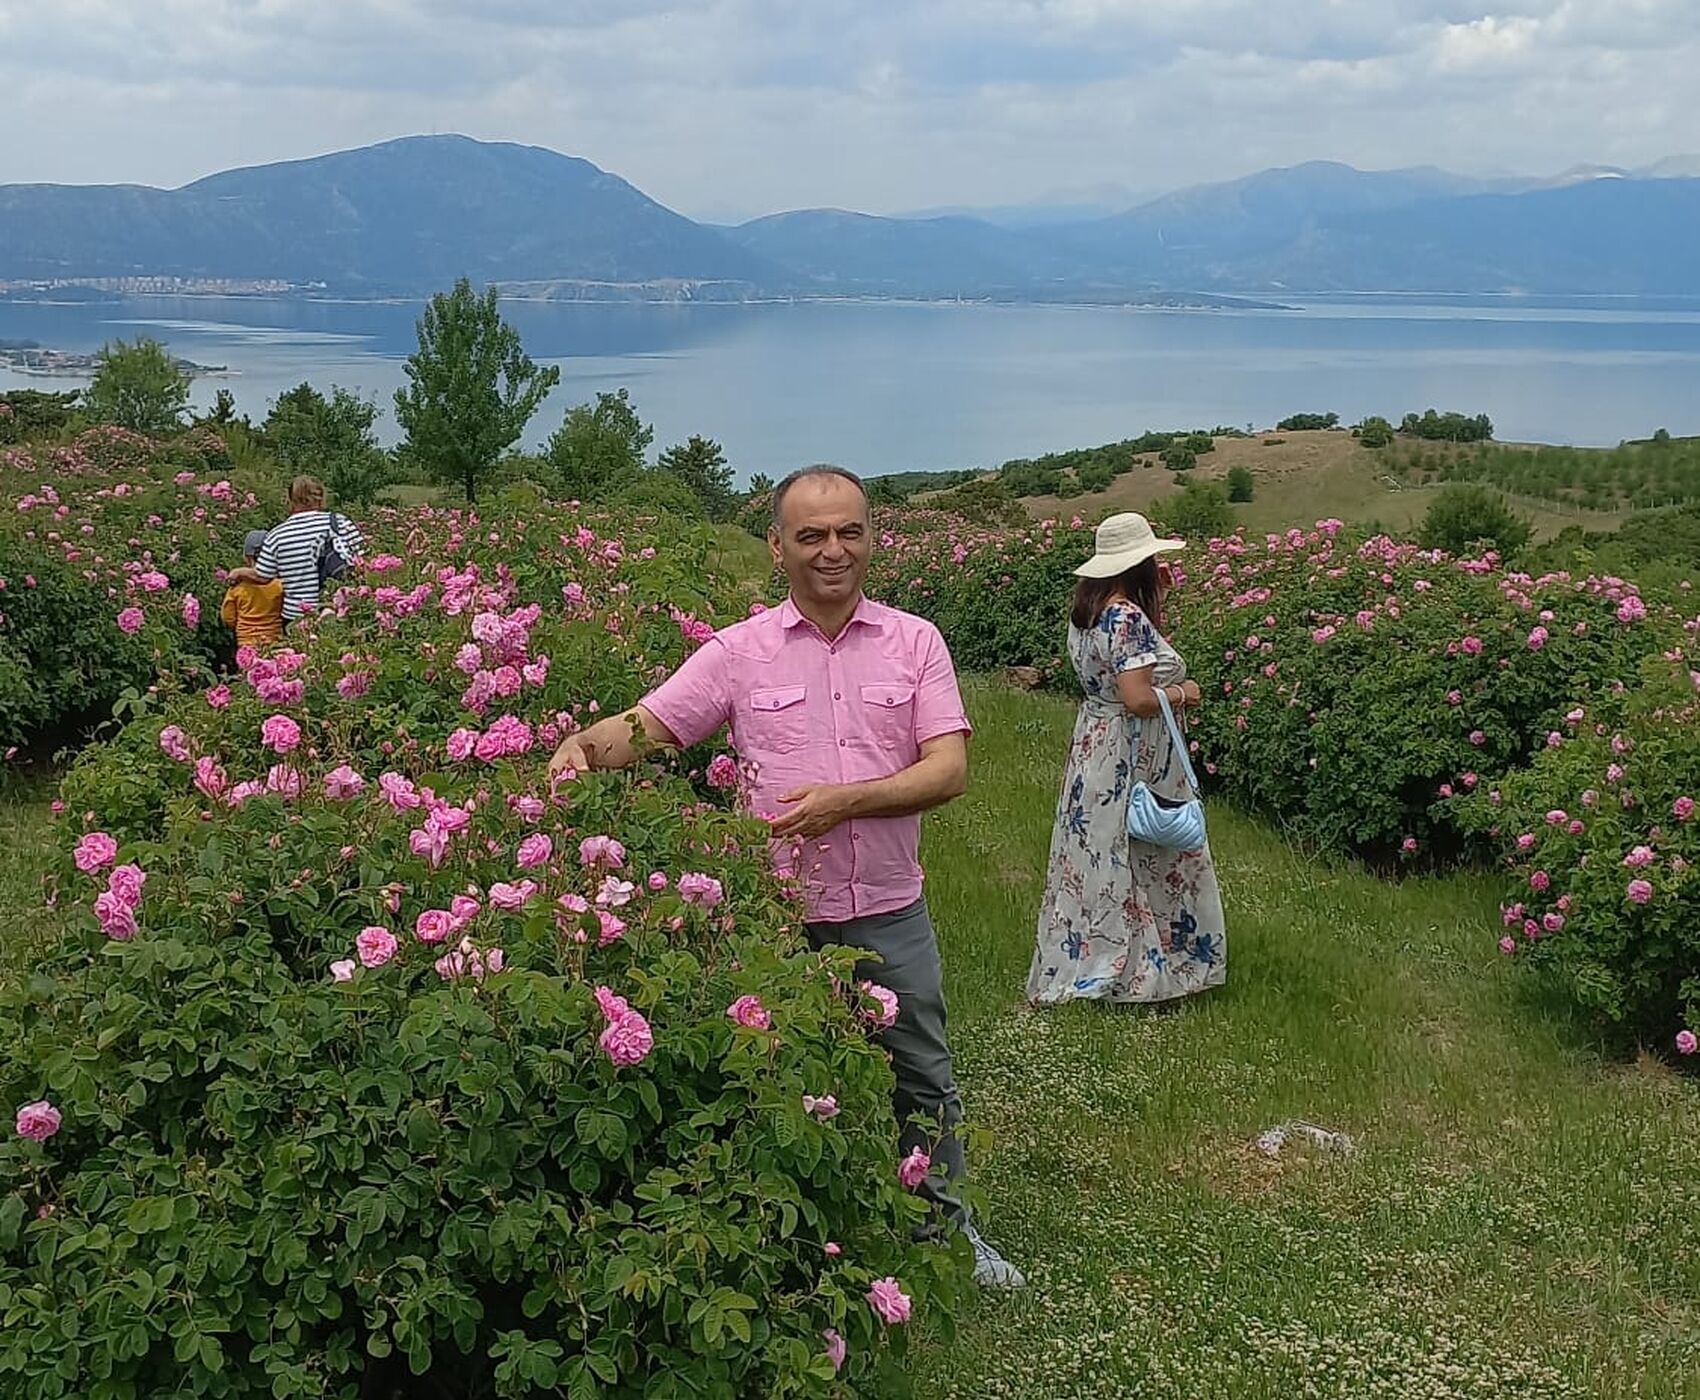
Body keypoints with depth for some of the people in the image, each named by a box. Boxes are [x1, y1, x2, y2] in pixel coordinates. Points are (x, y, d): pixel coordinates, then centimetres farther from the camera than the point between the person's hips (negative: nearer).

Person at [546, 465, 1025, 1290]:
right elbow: (646, 726, -6)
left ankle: (945, 1227, 37)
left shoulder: (914, 643, -1)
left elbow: (950, 769, -9)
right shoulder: (740, 652, -3)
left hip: (891, 913, 1)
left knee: (922, 1082, 16)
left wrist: (845, 799, -22)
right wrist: (588, 743, -30)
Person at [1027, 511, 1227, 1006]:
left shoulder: (1087, 613, 7)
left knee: (1098, 861, 15)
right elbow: (1138, 698, -27)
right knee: (1137, 864, 1)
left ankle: (1087, 964, 22)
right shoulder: (1128, 617, -21)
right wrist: (1182, 693, -10)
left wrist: (1156, 599, 13)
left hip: (1094, 752, 9)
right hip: (1133, 765, -9)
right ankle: (1135, 970, 9)